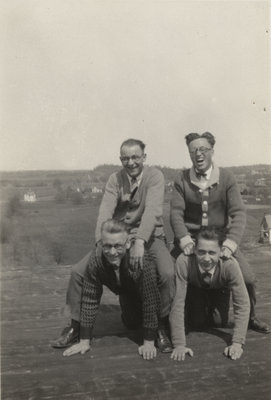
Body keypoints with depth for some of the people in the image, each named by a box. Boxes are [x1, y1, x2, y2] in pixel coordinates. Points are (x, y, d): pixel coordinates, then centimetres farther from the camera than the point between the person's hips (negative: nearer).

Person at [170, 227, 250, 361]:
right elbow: (177, 302, -39)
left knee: (219, 322, -10)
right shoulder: (184, 261, -42)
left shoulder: (230, 264, -40)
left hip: (220, 289, 1)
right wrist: (179, 344, -40)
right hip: (194, 288, -1)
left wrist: (237, 343, -37)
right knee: (196, 323, -11)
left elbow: (242, 303, -33)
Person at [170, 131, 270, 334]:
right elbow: (176, 212, -8)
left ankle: (250, 317, 20)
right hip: (190, 239, 0)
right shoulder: (182, 179, -2)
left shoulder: (226, 177, -3)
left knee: (248, 278, -12)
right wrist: (185, 240, -26)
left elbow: (238, 213, -10)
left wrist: (230, 243, -26)